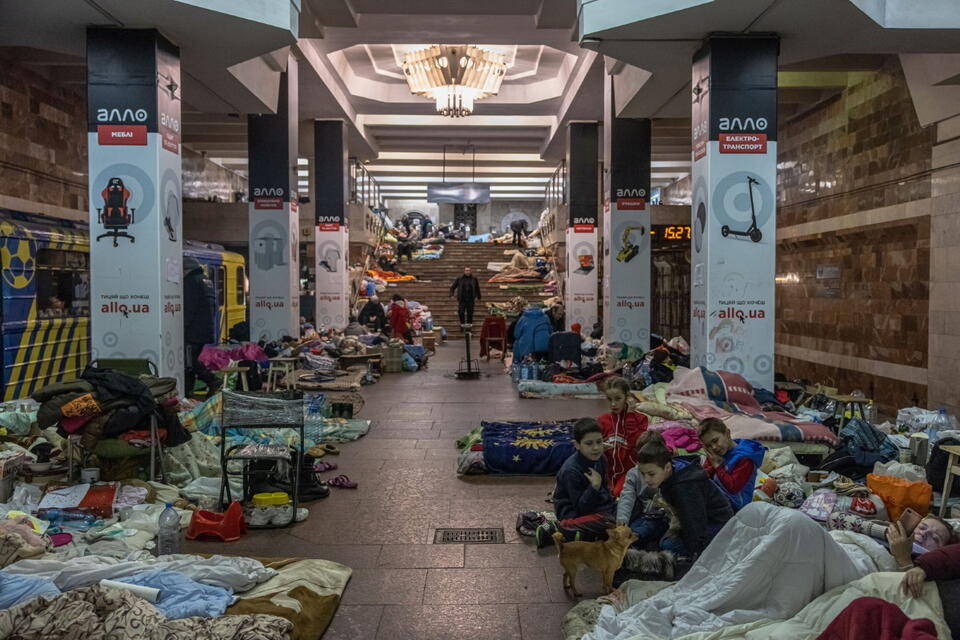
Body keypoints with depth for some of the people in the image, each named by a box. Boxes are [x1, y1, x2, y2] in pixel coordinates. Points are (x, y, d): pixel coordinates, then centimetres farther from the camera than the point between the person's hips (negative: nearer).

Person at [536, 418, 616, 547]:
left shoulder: (601, 459, -1)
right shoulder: (571, 470, -25)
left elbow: (605, 487, 16)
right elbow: (580, 507, -23)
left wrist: (611, 500, -1)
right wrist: (595, 487, -35)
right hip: (573, 511, -8)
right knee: (609, 522, -29)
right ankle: (558, 529, -18)